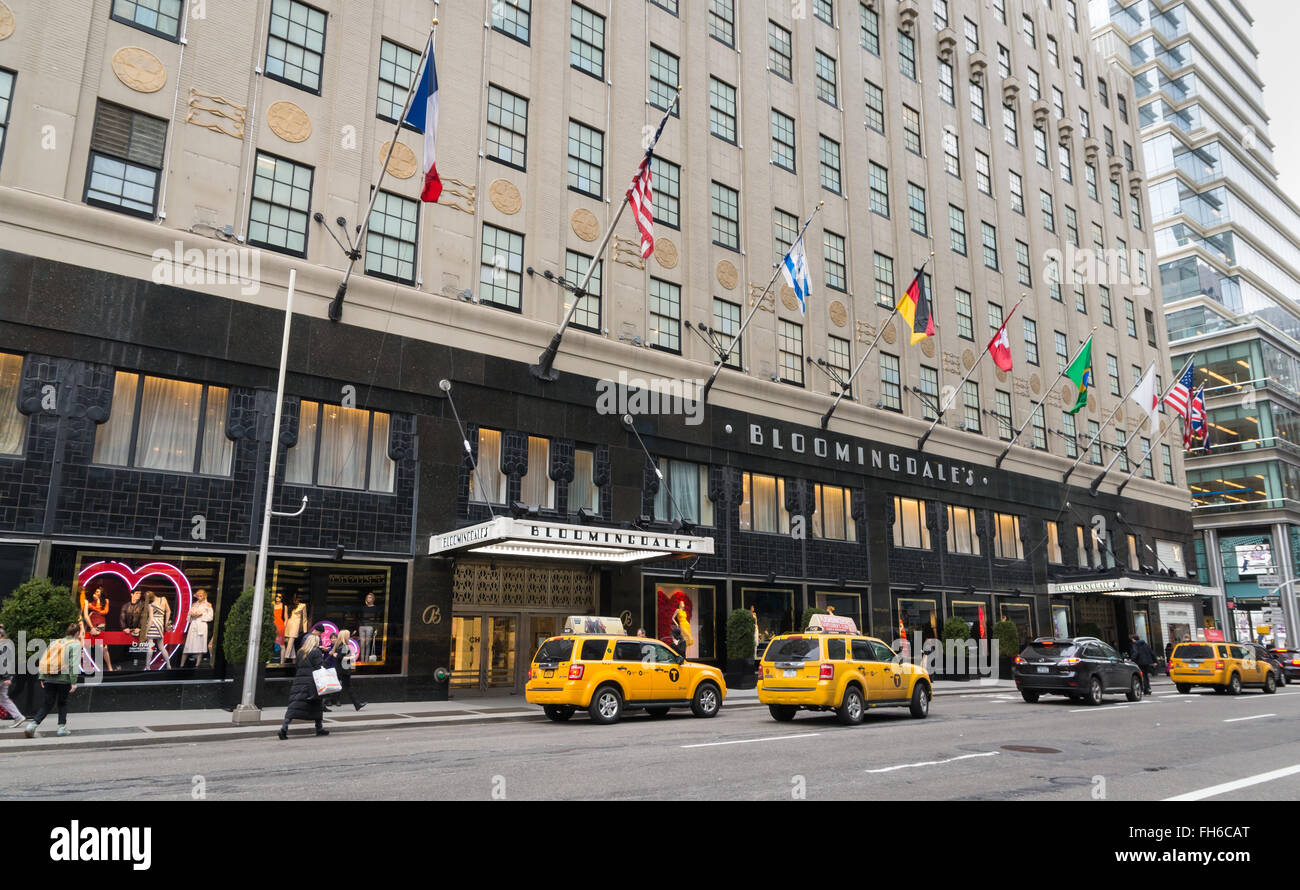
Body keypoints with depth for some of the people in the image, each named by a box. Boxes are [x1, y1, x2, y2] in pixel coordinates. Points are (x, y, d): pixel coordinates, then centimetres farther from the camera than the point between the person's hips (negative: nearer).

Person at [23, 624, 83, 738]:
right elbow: (74, 663, -11)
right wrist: (74, 682, -12)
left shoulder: (54, 642, 16)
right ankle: (62, 727, 13)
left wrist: (42, 678, 14)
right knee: (62, 703, 12)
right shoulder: (75, 644, -3)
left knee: (48, 703, 12)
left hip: (48, 678, 5)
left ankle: (33, 724, -4)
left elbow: (43, 659, 13)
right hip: (63, 678, -4)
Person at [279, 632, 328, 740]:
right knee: (316, 705, 10)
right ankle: (319, 728, 19)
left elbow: (299, 665, 17)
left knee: (294, 704, -3)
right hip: (311, 681, -4)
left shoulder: (300, 652, 13)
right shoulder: (316, 652, -5)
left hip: (298, 681, 5)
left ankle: (284, 726, -19)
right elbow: (320, 667, -10)